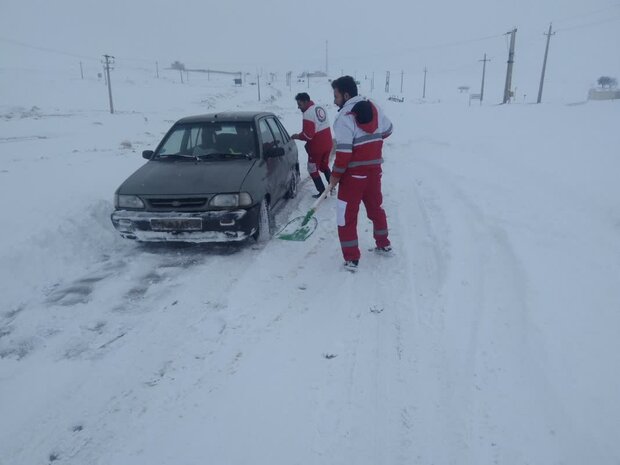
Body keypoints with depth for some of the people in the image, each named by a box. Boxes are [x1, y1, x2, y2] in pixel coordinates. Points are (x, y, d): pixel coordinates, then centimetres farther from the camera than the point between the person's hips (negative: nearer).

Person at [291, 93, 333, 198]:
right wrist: (302, 133, 12)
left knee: (313, 169, 8)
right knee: (324, 166, 25)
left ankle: (322, 192, 11)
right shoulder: (320, 108, 7)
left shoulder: (308, 113, -22)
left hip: (316, 147, -8)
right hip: (327, 144, 8)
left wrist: (297, 136, -8)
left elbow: (308, 135, -26)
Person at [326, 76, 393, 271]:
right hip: (374, 169, 7)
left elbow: (344, 152, -20)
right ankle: (383, 244, 36)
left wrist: (335, 175, -10)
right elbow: (387, 130, 19)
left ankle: (351, 259, 2)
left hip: (354, 173, -7)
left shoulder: (345, 117, -16)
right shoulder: (374, 108, 5)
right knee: (375, 207, 23)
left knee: (347, 215, 1)